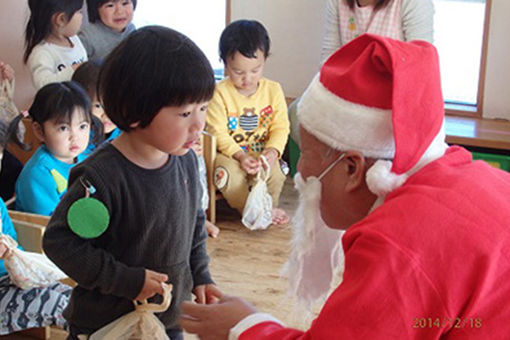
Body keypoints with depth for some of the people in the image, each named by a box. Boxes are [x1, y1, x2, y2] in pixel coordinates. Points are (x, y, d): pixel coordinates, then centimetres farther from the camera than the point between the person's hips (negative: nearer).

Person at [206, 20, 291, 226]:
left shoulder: (273, 90, -1)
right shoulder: (220, 93, -11)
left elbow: (281, 127, -1)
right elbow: (217, 133, -12)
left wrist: (273, 150, -20)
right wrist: (240, 156, -24)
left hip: (262, 154, 2)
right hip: (230, 154, -2)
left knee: (274, 173, -29)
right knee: (230, 174, -33)